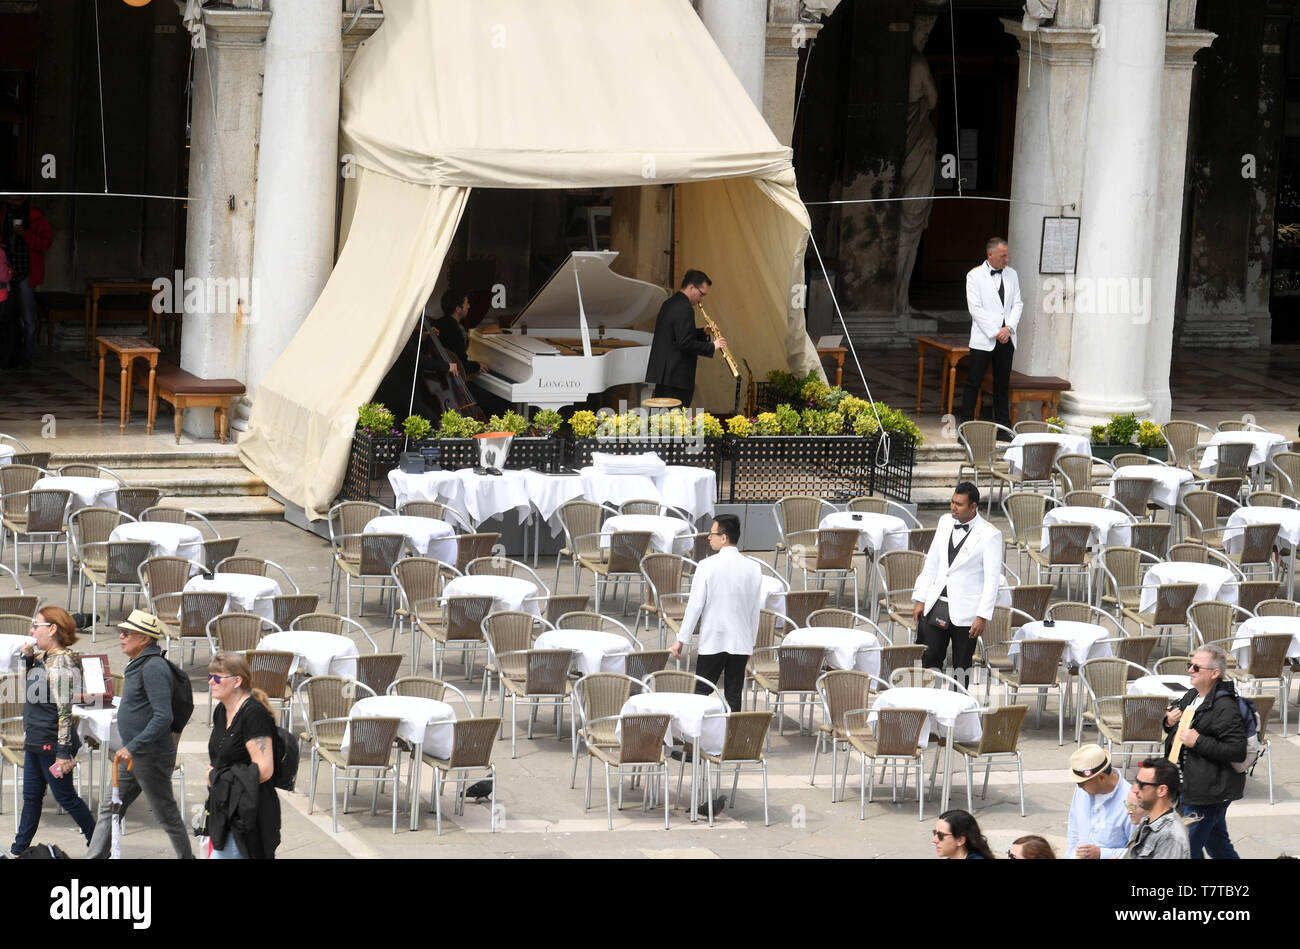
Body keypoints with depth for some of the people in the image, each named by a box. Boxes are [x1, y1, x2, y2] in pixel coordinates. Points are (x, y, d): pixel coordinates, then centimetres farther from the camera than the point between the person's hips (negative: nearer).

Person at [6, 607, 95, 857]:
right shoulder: (42, 658, 8)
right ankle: (18, 850, 20)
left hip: (51, 745, -9)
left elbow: (64, 710, -22)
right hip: (35, 743, 9)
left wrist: (63, 753, -23)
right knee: (31, 797, 14)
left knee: (65, 797, 1)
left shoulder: (61, 663, -20)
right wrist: (27, 657, 6)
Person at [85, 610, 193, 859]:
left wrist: (132, 747, -28)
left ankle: (187, 857, 15)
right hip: (133, 755, 10)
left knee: (166, 814, 2)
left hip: (152, 755, -10)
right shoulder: (137, 665, 12)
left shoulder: (153, 668, -19)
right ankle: (94, 858, 11)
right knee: (109, 808, 9)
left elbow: (163, 717, -27)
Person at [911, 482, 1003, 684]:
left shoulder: (990, 535, -10)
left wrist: (982, 616, -14)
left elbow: (992, 579, -9)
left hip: (964, 612, -5)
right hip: (936, 606, 5)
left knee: (961, 667, 3)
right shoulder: (945, 522, 7)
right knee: (929, 661, 0)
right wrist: (920, 599, 9)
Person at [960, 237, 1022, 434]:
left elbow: (1017, 304, 10)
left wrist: (1008, 328, -6)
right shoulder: (975, 276, -3)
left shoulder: (1011, 275, 11)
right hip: (983, 340, -4)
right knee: (973, 384, -4)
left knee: (1002, 385, 9)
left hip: (1006, 340, 4)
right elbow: (975, 308, -9)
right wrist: (995, 332, -13)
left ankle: (1003, 426, 15)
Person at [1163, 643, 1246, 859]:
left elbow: (1238, 751, -24)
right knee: (1218, 846, 20)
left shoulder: (1226, 708, -19)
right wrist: (1169, 722, 4)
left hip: (1208, 793, -10)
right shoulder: (1192, 696, 9)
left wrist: (1198, 742, -24)